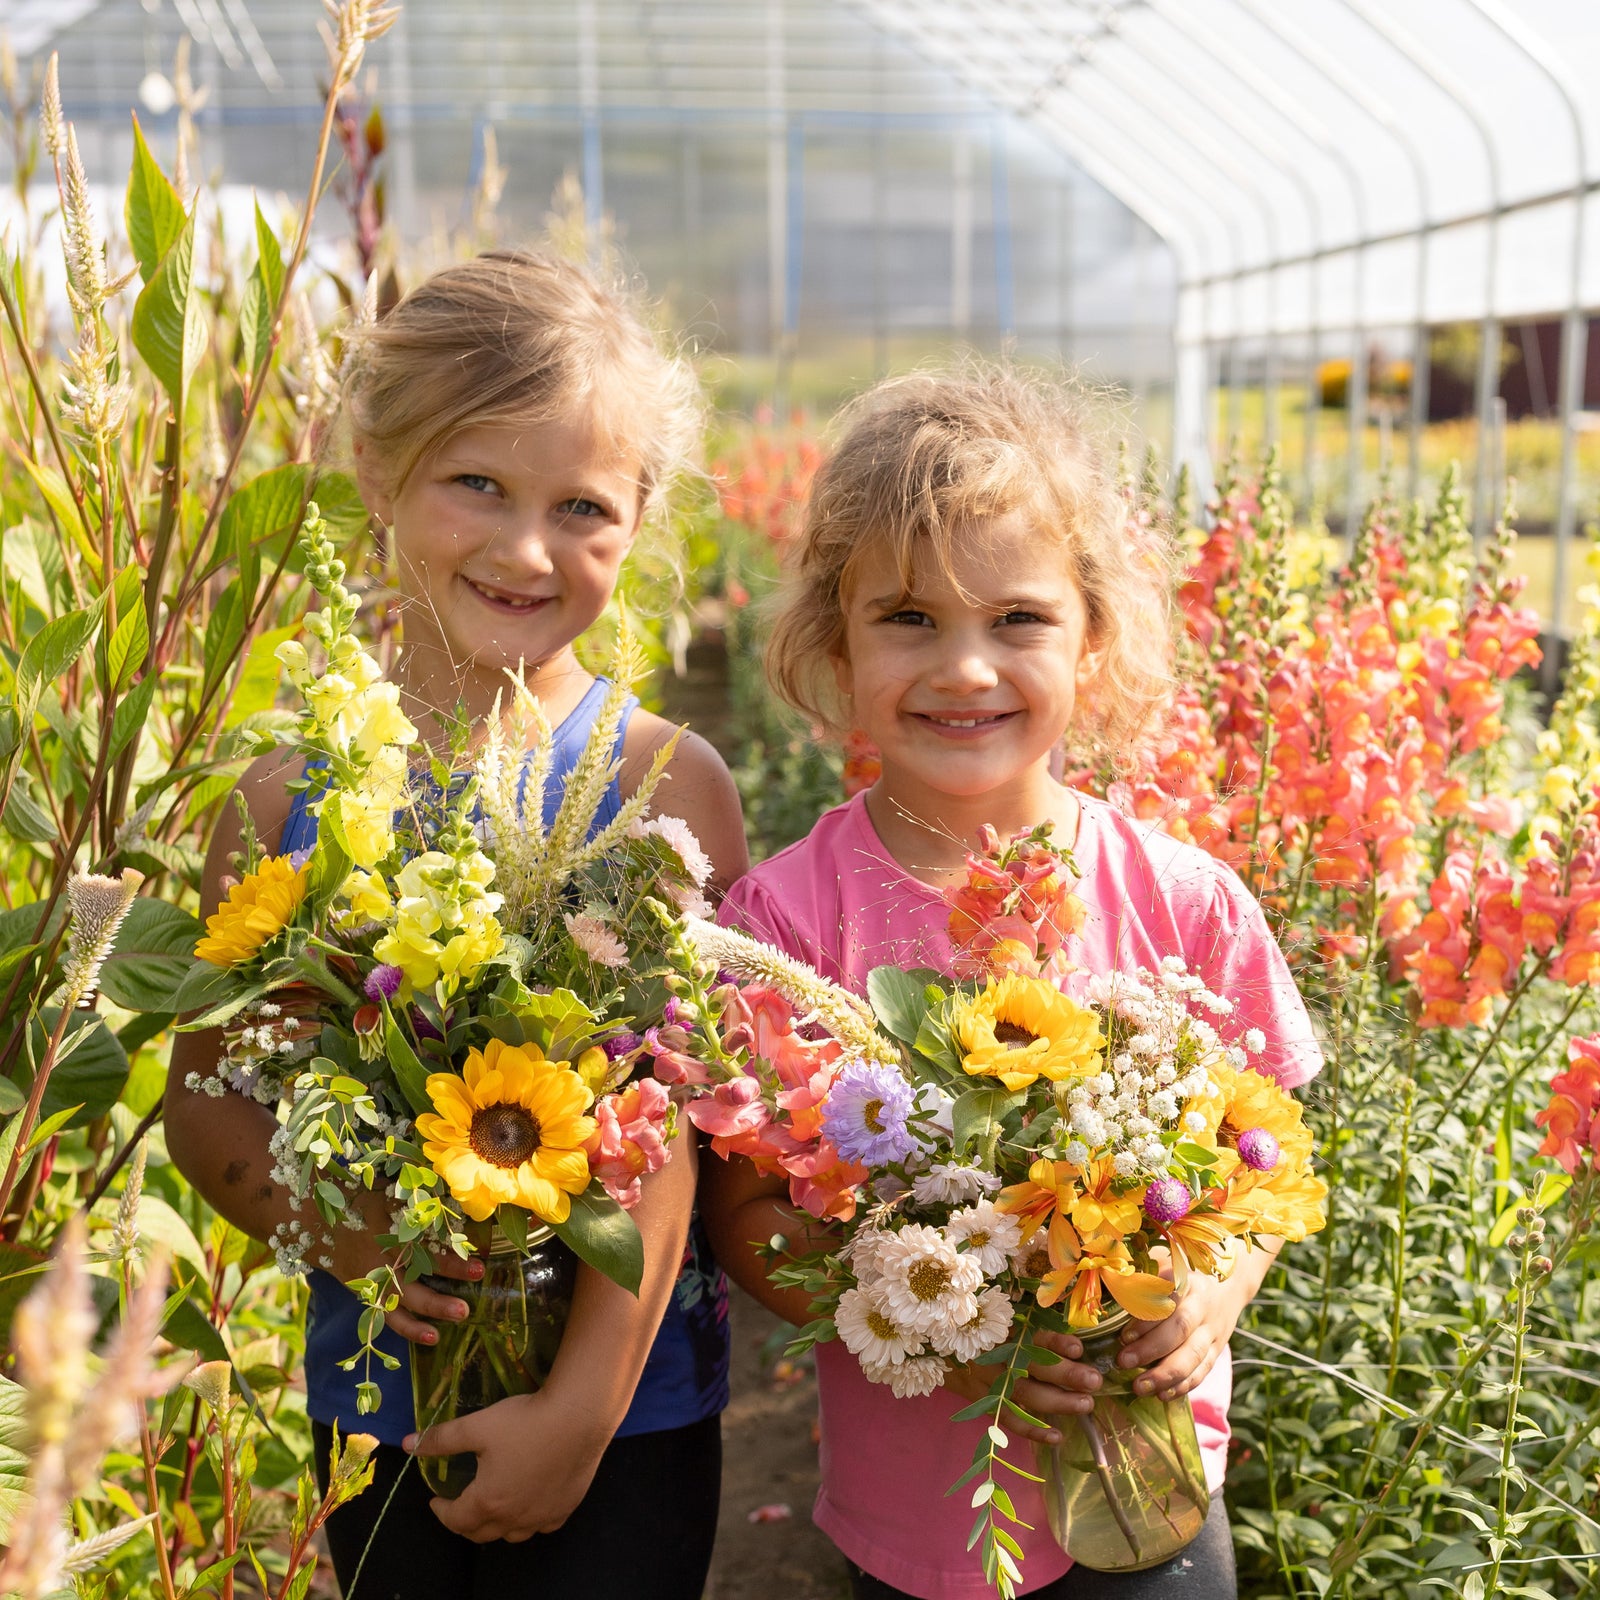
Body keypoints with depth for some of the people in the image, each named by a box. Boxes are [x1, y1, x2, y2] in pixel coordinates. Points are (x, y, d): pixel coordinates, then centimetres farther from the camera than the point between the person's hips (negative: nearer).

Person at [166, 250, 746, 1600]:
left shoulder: (665, 785, -12)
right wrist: (336, 1229, -16)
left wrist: (584, 1402, -19)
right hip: (373, 1399, 3)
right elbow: (206, 1101, 1)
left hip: (624, 1409, -2)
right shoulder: (290, 790, -4)